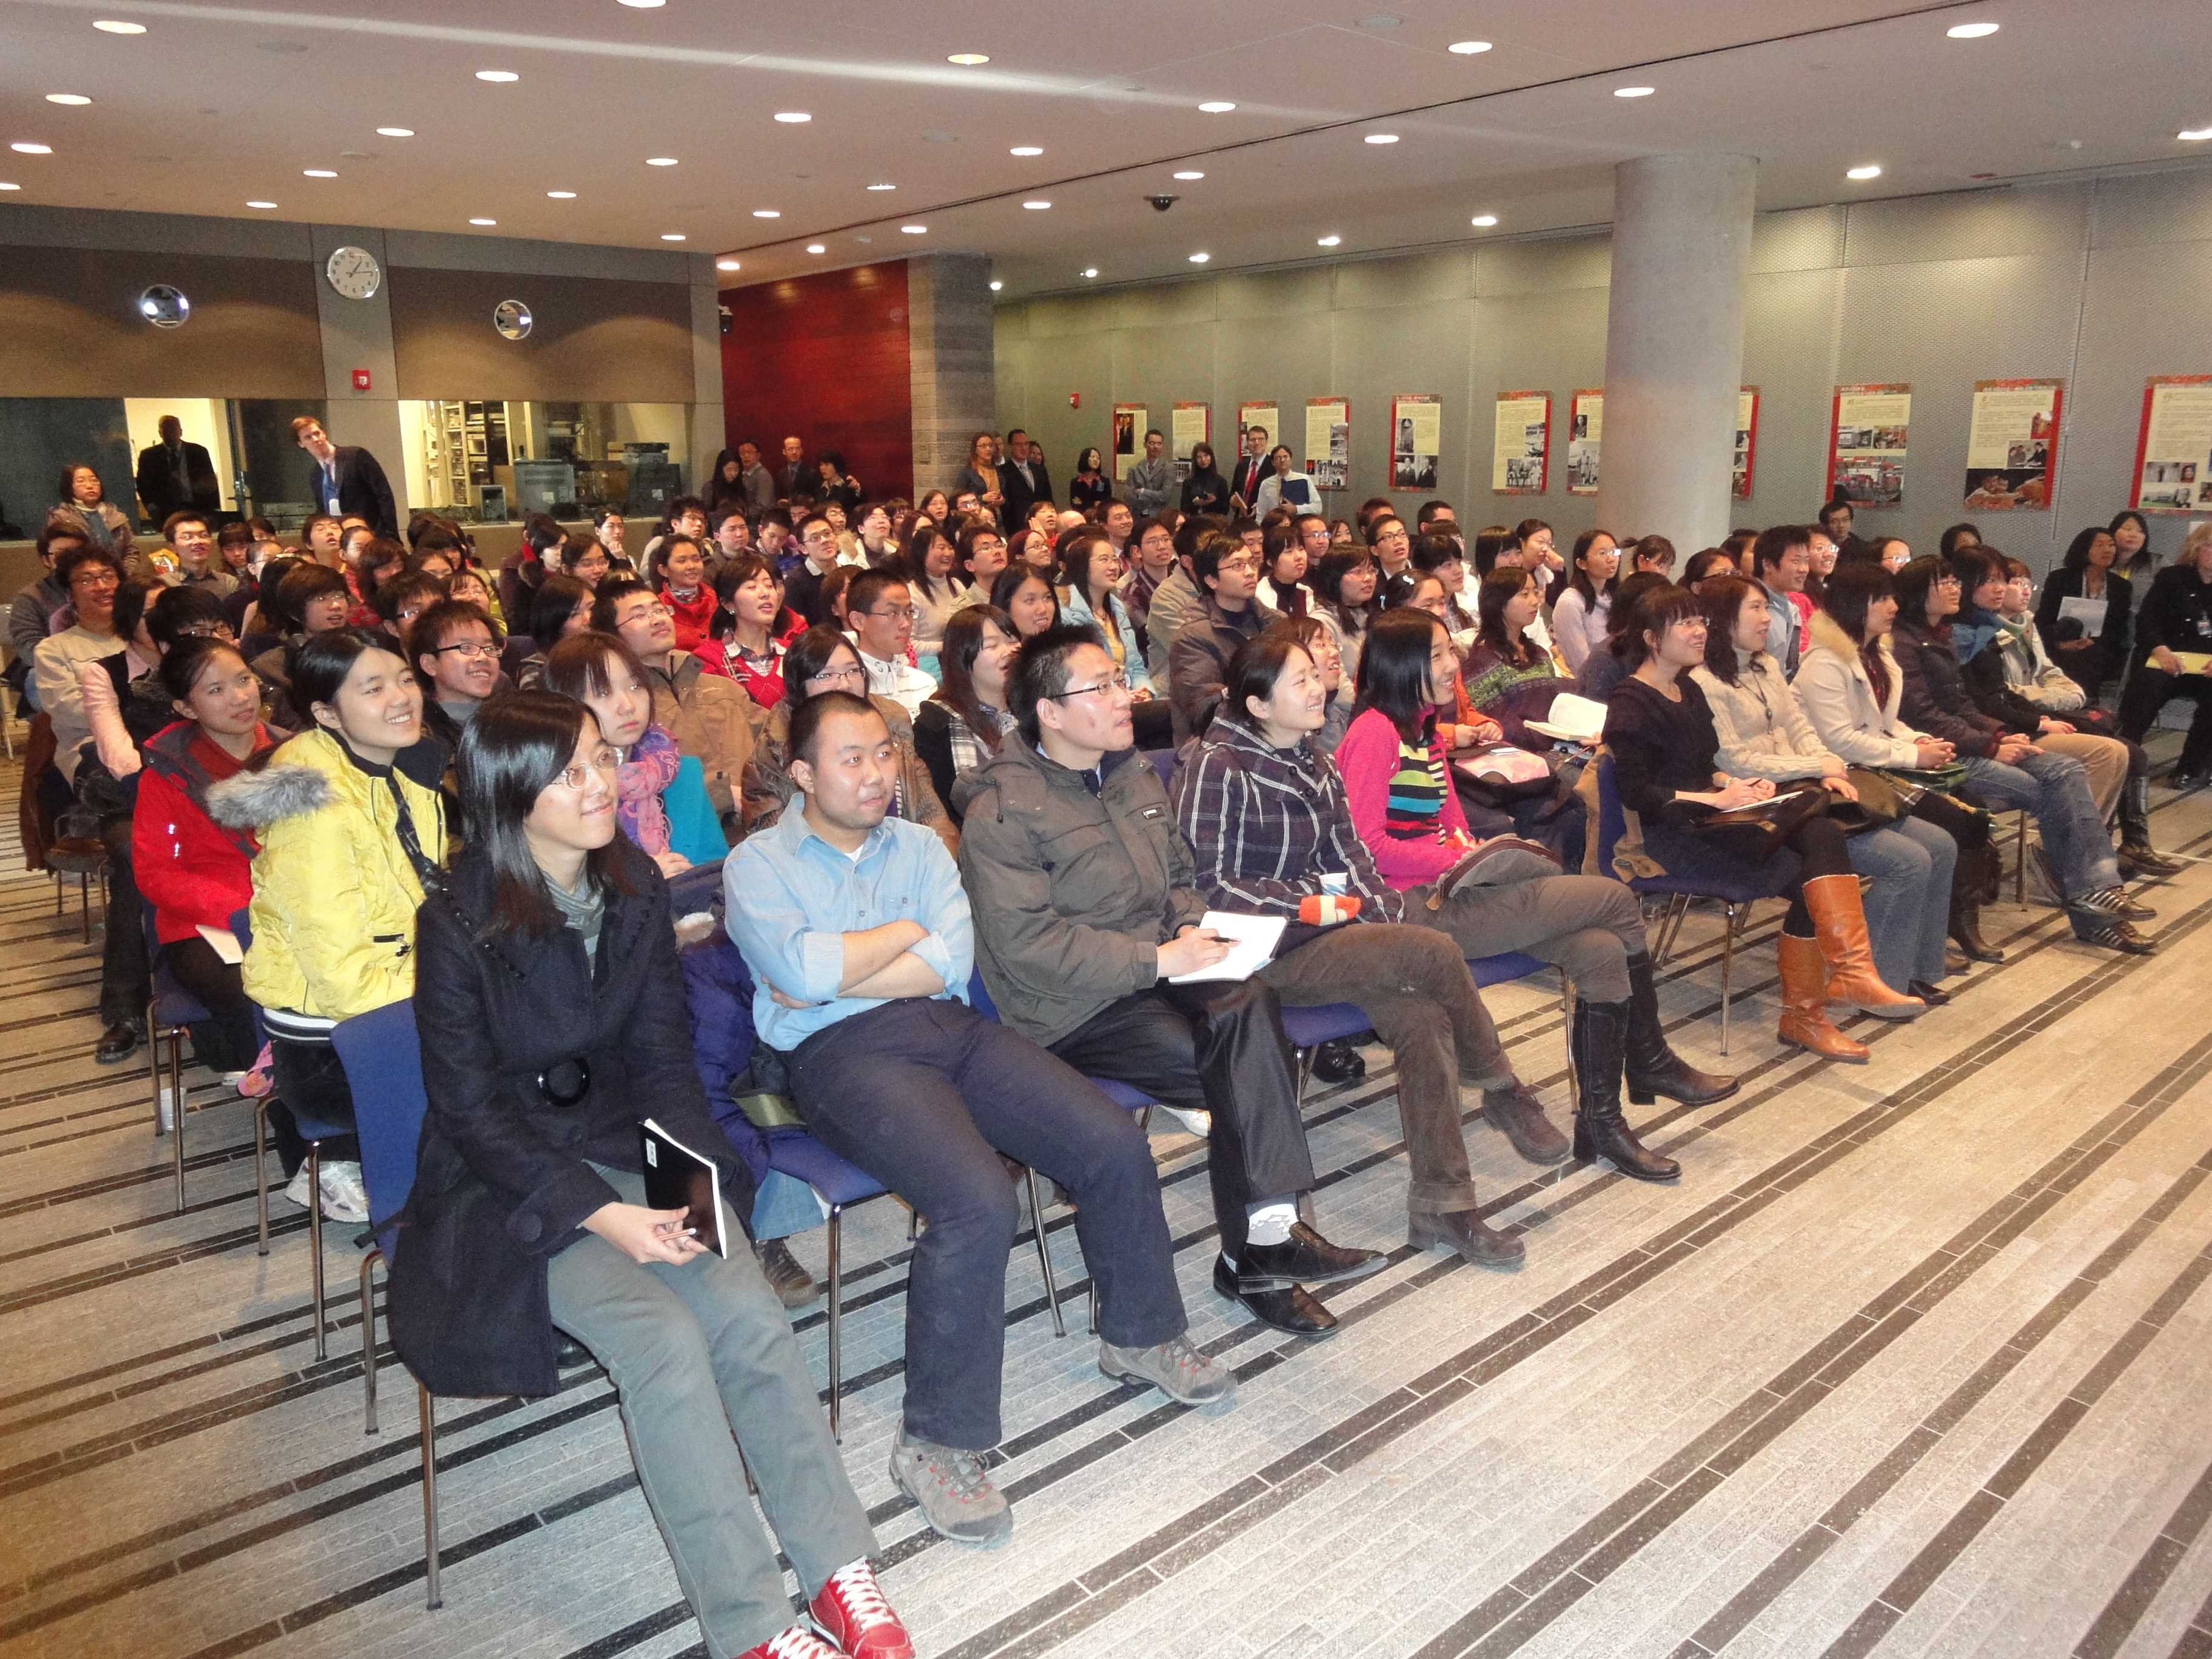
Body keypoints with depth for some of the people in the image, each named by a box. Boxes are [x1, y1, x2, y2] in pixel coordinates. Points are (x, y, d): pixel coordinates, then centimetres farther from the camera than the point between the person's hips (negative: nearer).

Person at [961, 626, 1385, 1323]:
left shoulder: (1135, 775, 16)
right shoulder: (1003, 813, -9)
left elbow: (1178, 880, 26)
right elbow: (1026, 944, -18)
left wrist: (1193, 932, 2)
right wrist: (1157, 960, -20)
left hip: (1157, 971, 6)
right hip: (1073, 1011, -6)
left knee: (1250, 1002, -27)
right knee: (1244, 1068, -26)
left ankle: (1264, 1240, -23)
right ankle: (1261, 1248, -10)